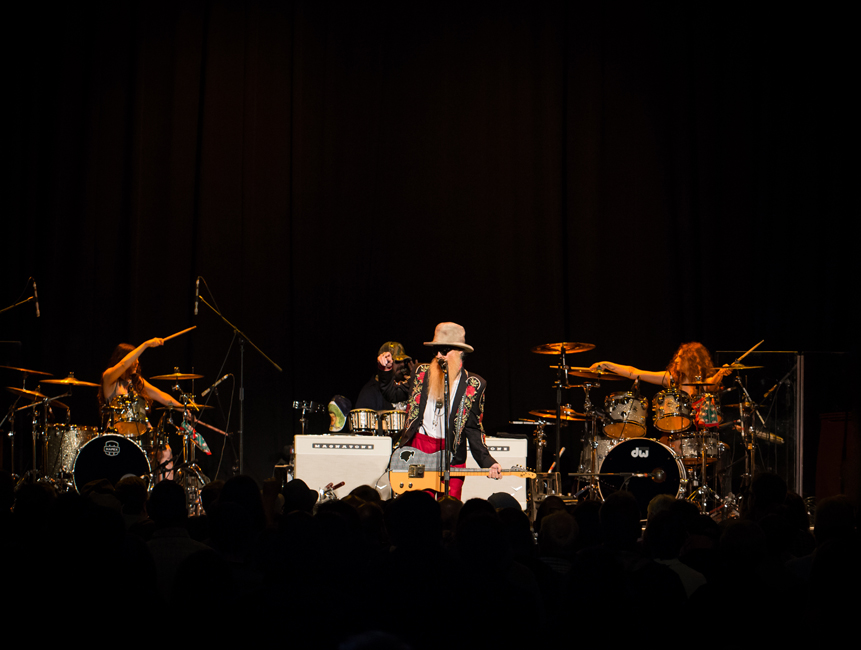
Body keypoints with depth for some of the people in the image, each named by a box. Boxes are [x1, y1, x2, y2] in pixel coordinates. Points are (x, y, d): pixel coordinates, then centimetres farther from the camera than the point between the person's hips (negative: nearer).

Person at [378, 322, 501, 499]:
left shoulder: (473, 385, 3)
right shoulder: (422, 373, 9)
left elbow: (473, 429, 4)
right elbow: (393, 394, 21)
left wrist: (488, 462, -7)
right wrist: (387, 370, 4)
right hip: (419, 447, 1)